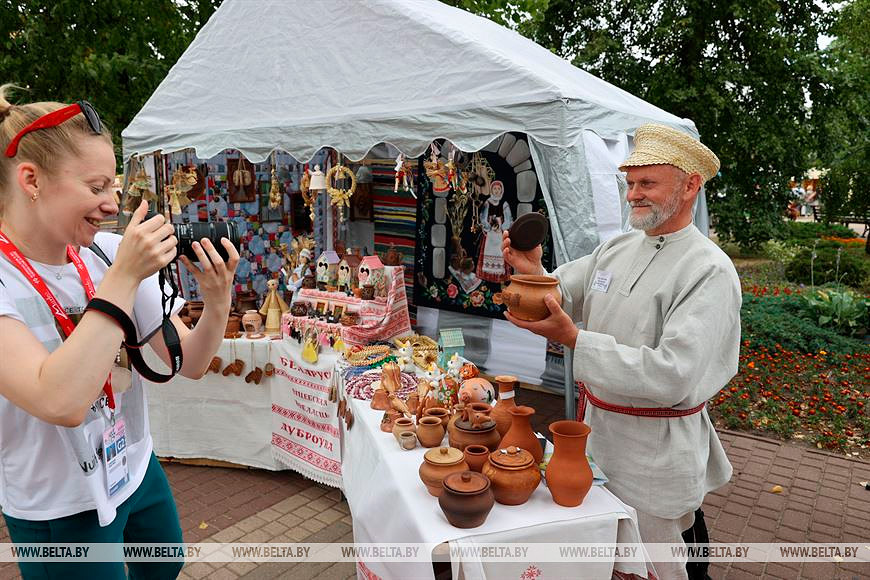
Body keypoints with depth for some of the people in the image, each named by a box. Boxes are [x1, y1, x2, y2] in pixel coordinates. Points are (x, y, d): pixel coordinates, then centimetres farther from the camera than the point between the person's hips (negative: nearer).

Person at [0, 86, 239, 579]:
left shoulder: (108, 252, -10)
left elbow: (189, 364, -6)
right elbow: (61, 403, -37)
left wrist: (217, 302, -24)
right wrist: (123, 277, -35)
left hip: (139, 470, 5)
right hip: (61, 516, -5)